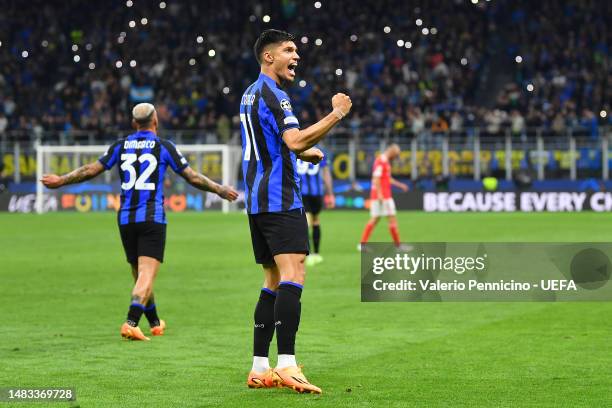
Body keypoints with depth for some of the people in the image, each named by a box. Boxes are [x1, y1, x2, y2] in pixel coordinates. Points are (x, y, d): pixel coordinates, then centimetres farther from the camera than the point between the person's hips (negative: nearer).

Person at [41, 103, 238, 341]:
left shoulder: (121, 147, 7)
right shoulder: (163, 146, 0)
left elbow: (91, 170, 11)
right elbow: (192, 177, 2)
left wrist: (60, 181, 25)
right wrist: (219, 190, 16)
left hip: (126, 219, 4)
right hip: (152, 218, -4)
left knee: (139, 274, 17)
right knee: (147, 274, -9)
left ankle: (155, 324, 30)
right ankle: (131, 322, -27)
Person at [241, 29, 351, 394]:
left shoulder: (251, 94, 21)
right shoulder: (272, 94, -11)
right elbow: (296, 140, -23)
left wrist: (305, 153, 26)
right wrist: (337, 114, -18)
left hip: (258, 200, 10)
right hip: (280, 199, -10)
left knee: (274, 282, 11)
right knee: (293, 275, -18)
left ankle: (260, 367, 9)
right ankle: (286, 365, -29)